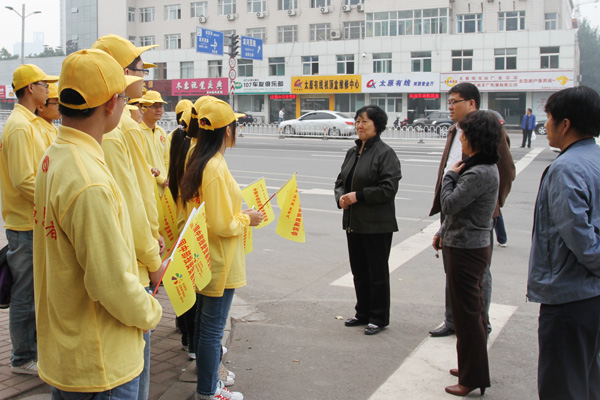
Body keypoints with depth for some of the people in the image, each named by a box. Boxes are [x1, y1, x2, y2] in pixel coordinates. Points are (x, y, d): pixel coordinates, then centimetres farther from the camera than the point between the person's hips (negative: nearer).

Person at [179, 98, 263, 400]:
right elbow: (222, 225, -24)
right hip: (219, 262, -10)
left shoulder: (197, 162, 6)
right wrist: (247, 219, -7)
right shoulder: (217, 168, -23)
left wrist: (238, 213, 14)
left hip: (202, 259, 10)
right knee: (213, 328, 3)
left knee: (204, 321, 20)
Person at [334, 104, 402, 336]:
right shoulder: (352, 152, 13)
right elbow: (341, 181, 18)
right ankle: (363, 314, 29)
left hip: (377, 224, -8)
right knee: (359, 270, 16)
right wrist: (341, 197, -4)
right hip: (354, 222, 8)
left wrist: (358, 195, -19)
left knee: (377, 272, 3)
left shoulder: (385, 153, -11)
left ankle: (379, 318, 15)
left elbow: (389, 188, -19)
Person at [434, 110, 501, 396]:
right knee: (473, 311, 20)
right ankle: (472, 367, 35)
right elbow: (457, 207, 16)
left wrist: (450, 175, -8)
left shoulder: (480, 173, -24)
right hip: (473, 246, 11)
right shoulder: (484, 167, 9)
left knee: (467, 314, 0)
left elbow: (449, 204, -23)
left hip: (467, 250, -11)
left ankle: (472, 378, 11)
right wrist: (443, 231, 19)